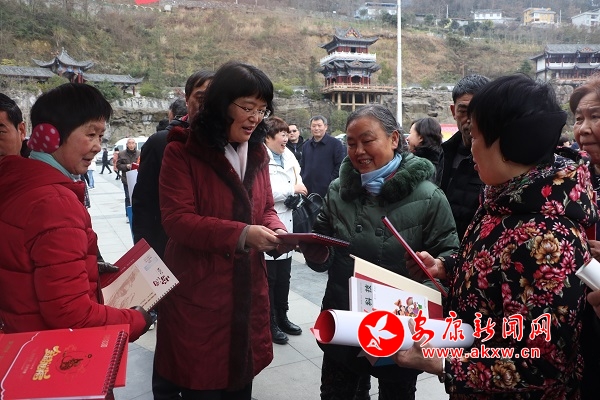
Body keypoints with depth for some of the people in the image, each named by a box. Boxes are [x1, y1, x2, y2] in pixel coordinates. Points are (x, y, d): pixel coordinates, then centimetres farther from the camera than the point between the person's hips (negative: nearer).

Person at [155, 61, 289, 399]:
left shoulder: (257, 153, 8)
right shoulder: (182, 151, -12)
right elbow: (177, 220, -19)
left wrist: (277, 232, -10)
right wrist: (241, 234, -28)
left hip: (248, 290, 6)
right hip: (197, 293, -5)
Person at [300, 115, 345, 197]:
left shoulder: (335, 143, -2)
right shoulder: (306, 145, 17)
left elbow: (340, 165, -7)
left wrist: (331, 181, -12)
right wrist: (303, 180, 8)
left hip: (327, 190, -5)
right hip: (307, 190, 5)